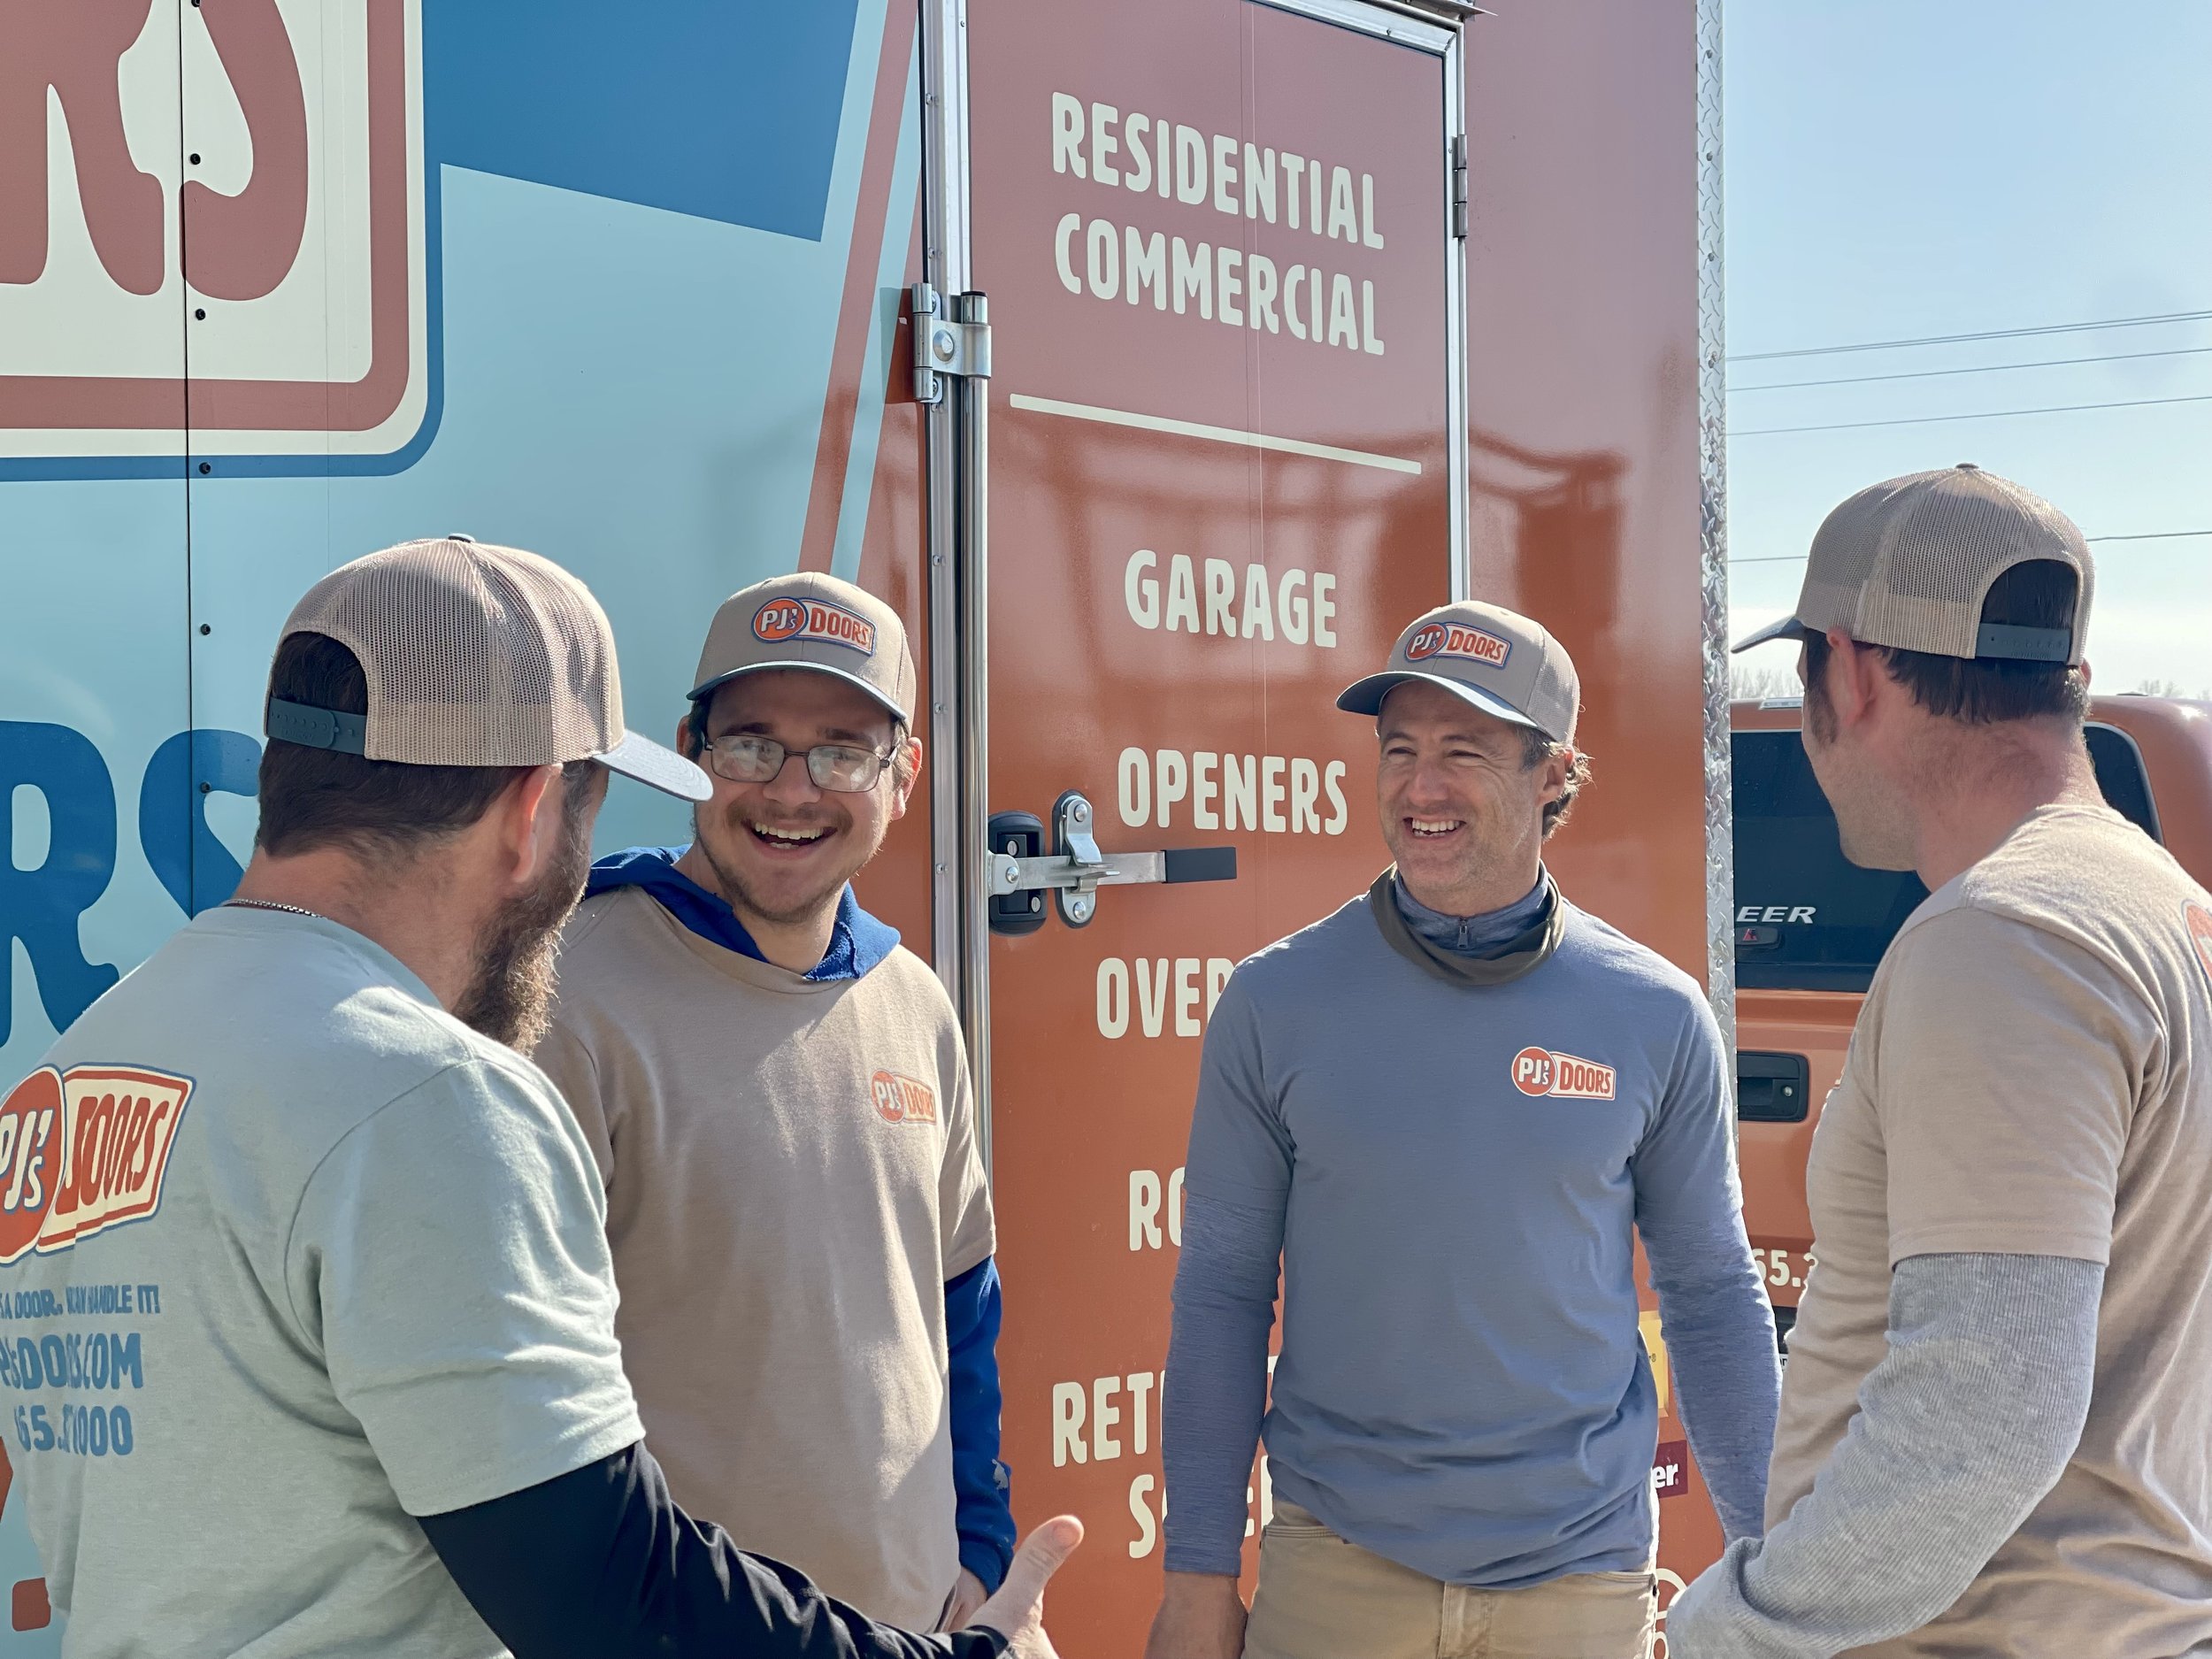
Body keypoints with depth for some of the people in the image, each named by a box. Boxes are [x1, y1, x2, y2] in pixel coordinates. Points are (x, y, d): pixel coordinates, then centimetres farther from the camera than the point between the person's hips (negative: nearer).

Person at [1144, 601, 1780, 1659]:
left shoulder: (1656, 1018, -2)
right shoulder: (1274, 1003, -4)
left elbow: (1713, 1296, 6)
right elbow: (1222, 1294, -1)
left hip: (1580, 1571, 1)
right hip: (1337, 1562, 0)